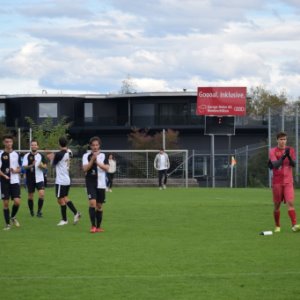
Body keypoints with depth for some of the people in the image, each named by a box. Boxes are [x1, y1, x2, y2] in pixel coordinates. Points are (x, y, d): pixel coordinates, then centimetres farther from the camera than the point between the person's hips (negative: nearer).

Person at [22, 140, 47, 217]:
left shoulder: (41, 156, 4)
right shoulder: (27, 156, -2)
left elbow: (45, 166, 8)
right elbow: (24, 167, -11)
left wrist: (42, 165, -14)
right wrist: (31, 165, -29)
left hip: (39, 179, 1)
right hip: (30, 179, -1)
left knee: (42, 194, -15)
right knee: (30, 196, 8)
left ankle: (39, 211, -3)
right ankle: (31, 211, 26)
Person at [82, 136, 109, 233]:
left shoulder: (103, 155, 6)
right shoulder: (86, 156, 1)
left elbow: (106, 168, -6)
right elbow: (85, 168, -11)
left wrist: (97, 162, -18)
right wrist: (92, 160, -21)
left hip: (101, 184, 2)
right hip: (91, 183, -2)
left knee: (99, 205, 8)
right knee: (92, 202, -18)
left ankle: (98, 227, 19)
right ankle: (93, 226, -14)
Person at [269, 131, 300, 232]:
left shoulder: (291, 150, 7)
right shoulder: (273, 151, -1)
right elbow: (275, 165, -14)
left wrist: (289, 156, -20)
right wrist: (283, 156, -26)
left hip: (288, 181, 1)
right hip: (277, 182, -1)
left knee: (290, 203, -14)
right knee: (277, 205, 5)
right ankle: (277, 226, 19)